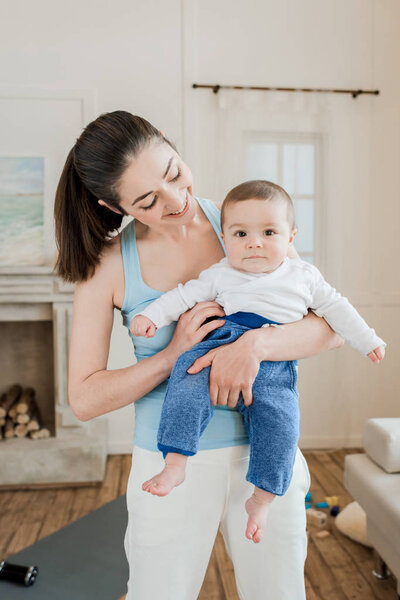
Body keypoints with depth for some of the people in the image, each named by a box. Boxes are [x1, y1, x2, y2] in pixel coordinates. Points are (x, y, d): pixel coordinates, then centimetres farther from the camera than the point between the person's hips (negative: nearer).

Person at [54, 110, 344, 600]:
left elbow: (333, 324, -7)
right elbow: (84, 399, -7)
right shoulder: (108, 266, -7)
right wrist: (172, 355, -20)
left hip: (264, 453, 2)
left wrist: (256, 344, -26)